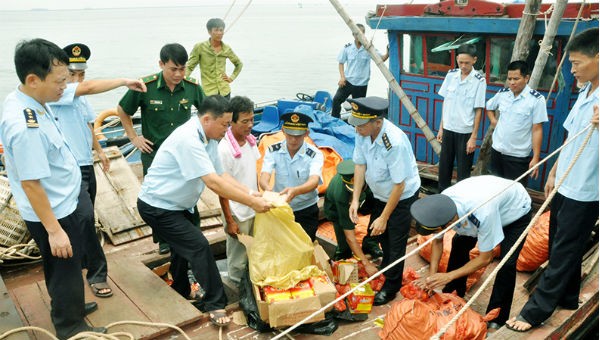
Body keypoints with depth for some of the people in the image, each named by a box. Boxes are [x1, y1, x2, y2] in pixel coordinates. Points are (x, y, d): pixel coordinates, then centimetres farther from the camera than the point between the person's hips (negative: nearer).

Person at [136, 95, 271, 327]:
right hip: (158, 207, -10)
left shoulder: (209, 139, -2)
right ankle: (214, 305, 1)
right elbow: (213, 183, -35)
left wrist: (253, 194, -13)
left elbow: (222, 175, -2)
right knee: (199, 247, -12)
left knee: (184, 249, 22)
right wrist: (252, 203, -31)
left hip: (178, 206, 10)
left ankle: (180, 298, 43)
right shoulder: (188, 139, -31)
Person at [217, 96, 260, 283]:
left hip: (254, 209, 7)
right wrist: (229, 221, -14)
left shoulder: (250, 140, -3)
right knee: (238, 257, 11)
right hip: (237, 213, -7)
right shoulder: (224, 149, -24)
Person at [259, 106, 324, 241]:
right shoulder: (273, 151, -10)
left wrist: (295, 191, -54)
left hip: (306, 211, -1)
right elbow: (263, 178, -23)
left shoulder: (315, 154, -16)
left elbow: (314, 181, -33)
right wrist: (268, 189, -48)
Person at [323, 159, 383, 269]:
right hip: (335, 207, -4)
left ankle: (370, 243, -3)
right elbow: (349, 236, -36)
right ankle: (340, 253, 15)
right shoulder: (340, 195, -43)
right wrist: (366, 263, -35)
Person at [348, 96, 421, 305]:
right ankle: (386, 269, 51)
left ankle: (391, 287, 29)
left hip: (402, 196, -7)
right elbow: (360, 164, -7)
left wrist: (384, 217, -22)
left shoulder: (395, 142, -37)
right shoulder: (363, 132, -18)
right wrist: (355, 199, -13)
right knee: (379, 234, 23)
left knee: (395, 243, 6)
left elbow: (399, 185, -29)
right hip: (380, 194, 7)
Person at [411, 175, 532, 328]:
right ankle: (454, 295, 18)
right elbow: (437, 241, -9)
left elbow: (485, 258, -29)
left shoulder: (483, 214, -46)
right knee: (459, 243, -3)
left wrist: (448, 276, -27)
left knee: (507, 263, -17)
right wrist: (432, 275, -18)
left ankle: (496, 319, 1)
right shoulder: (442, 204, -28)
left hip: (516, 209, -6)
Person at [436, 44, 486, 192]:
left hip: (465, 132, -4)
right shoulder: (451, 75, 1)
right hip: (448, 129, 4)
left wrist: (474, 137, -10)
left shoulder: (479, 80, -11)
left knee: (463, 171, 5)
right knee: (444, 167, 14)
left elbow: (478, 110, -9)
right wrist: (441, 127, 8)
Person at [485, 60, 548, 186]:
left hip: (518, 156, -4)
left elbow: (537, 130, -12)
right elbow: (489, 106, 23)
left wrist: (536, 158, -14)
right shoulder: (502, 93, 1)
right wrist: (493, 120, 5)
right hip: (497, 150, 5)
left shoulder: (536, 99, -12)